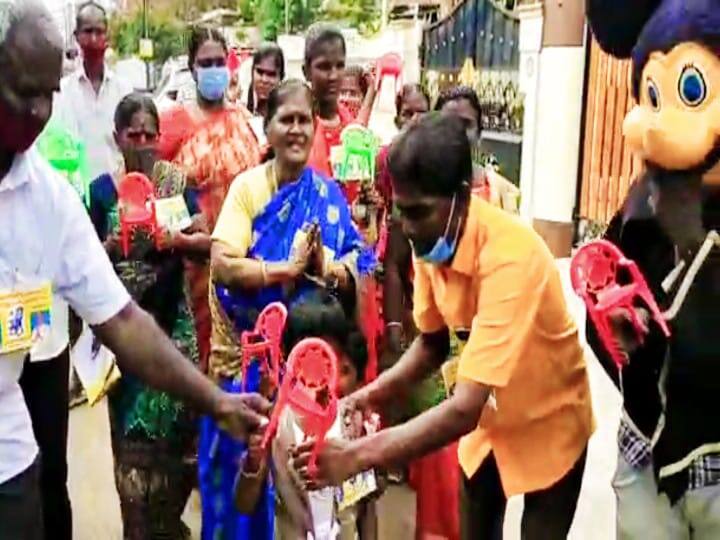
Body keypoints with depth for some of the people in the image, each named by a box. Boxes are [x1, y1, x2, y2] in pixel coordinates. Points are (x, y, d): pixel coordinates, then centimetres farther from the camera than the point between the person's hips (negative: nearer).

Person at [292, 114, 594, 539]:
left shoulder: (509, 258, -37)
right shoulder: (432, 240, -15)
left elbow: (465, 408, -42)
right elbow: (433, 342, -1)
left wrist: (357, 456, -45)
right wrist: (374, 394, -17)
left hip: (549, 423, -5)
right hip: (490, 419, 6)